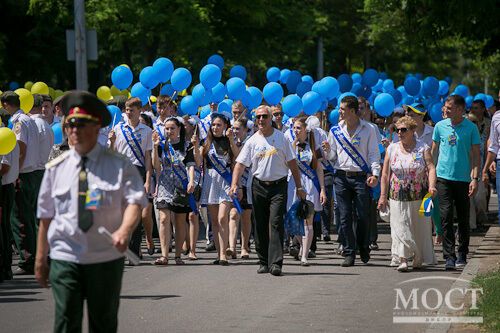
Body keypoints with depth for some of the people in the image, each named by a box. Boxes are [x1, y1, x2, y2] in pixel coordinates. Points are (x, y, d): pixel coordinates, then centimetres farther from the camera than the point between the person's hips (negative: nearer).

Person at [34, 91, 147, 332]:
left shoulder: (119, 165, 0)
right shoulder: (56, 168, 6)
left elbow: (135, 201, -11)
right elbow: (45, 216, 10)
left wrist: (124, 231, -31)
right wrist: (41, 258, 9)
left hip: (106, 258, 0)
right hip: (65, 257, 0)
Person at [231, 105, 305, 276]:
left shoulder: (281, 138, 2)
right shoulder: (252, 141, 5)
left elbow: (292, 163, 5)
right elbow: (240, 164, 0)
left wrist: (299, 187, 3)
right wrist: (235, 184, -15)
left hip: (279, 185, -2)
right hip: (259, 185, 2)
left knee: (276, 223, -12)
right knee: (260, 225, 7)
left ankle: (275, 263, -17)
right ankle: (264, 262, 17)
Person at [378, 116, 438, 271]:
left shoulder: (423, 148, 0)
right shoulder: (392, 149, 6)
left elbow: (431, 168, -10)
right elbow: (385, 174, 7)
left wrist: (432, 186, -28)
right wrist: (383, 196, 3)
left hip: (419, 197, -1)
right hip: (398, 197, 1)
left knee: (419, 228, 6)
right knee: (400, 227, -9)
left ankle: (418, 259, 20)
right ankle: (403, 259, -14)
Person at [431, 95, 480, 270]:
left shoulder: (471, 128, 0)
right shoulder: (440, 126, 6)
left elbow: (475, 155, 0)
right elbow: (434, 151, 15)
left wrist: (475, 178, -8)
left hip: (463, 179, -1)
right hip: (443, 177, 1)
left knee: (463, 219, 7)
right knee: (446, 216, -7)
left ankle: (462, 255, 20)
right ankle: (449, 257, -9)